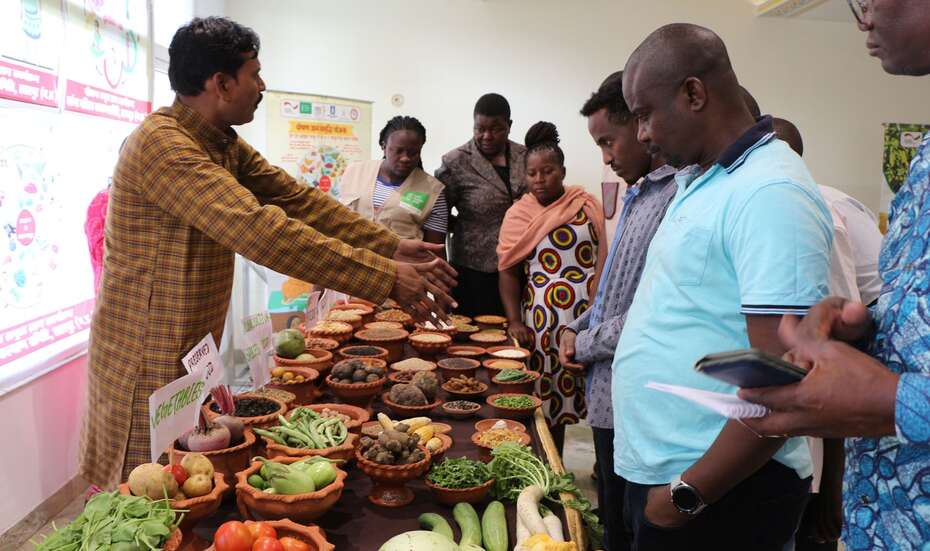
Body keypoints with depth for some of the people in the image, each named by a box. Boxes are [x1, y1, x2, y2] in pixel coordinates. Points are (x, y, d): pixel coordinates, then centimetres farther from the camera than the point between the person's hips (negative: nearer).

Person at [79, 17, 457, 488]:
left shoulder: (224, 144, 7)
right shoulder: (162, 143, -25)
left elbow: (297, 200, 2)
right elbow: (260, 230, -35)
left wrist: (391, 246, -7)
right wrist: (386, 276, -34)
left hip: (193, 352, 9)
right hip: (149, 357, -9)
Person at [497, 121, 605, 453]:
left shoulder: (587, 204, 5)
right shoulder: (517, 215, 6)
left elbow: (602, 255, 3)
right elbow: (509, 273, 4)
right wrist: (514, 322, -6)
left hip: (588, 313, 0)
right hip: (542, 317, 0)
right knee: (549, 396, 6)